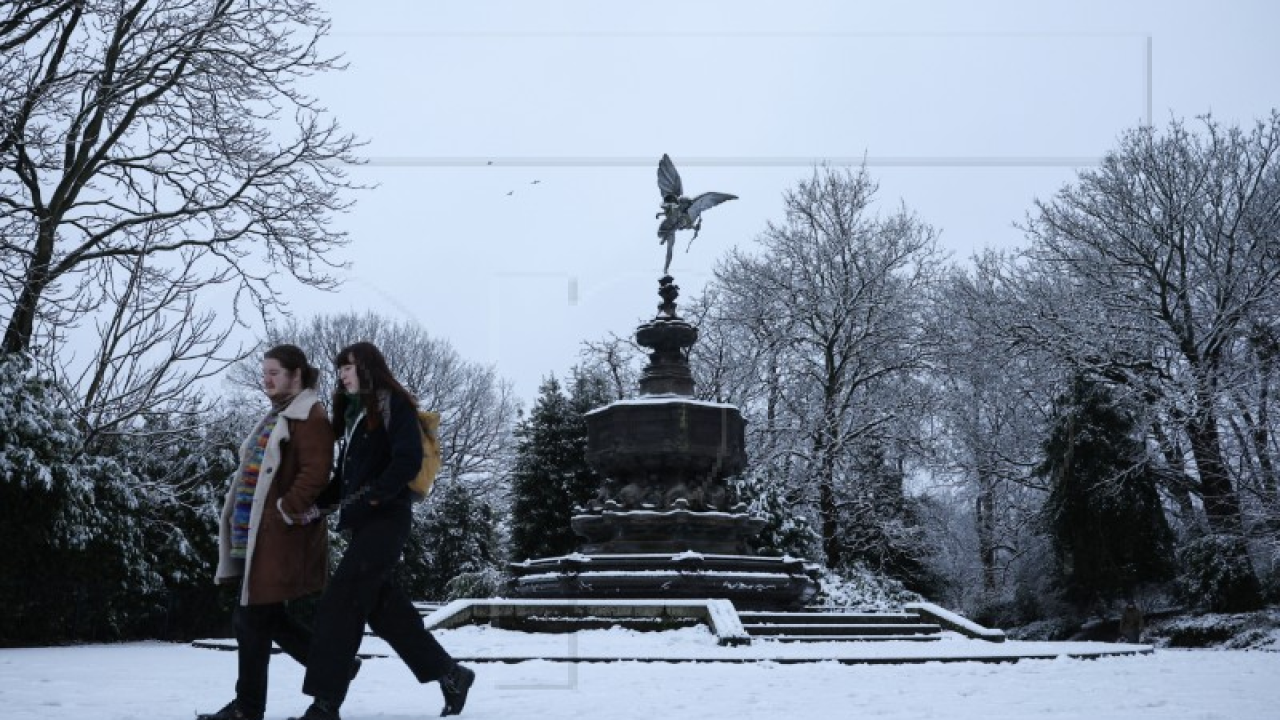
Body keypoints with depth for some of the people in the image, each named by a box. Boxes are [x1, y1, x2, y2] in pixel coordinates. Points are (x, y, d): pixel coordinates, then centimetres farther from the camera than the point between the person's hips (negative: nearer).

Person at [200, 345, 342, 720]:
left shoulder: (309, 417, -10)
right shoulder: (276, 415, 21)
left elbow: (316, 473, -21)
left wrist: (284, 511, -21)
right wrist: (236, 517, 20)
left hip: (279, 533, -10)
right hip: (256, 531, 10)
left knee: (253, 617, -4)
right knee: (268, 616, 13)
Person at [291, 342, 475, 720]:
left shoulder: (393, 404, -5)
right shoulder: (354, 413, 21)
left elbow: (409, 459, -17)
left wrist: (372, 495, -24)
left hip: (386, 519, -9)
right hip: (363, 523, 9)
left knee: (339, 604, -13)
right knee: (386, 610, 7)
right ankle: (450, 673, 18)